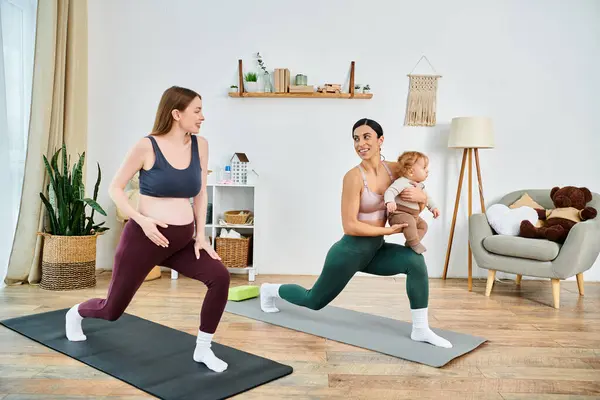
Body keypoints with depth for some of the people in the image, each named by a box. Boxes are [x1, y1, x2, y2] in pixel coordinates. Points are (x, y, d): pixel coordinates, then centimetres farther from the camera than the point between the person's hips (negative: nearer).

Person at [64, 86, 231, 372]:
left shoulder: (200, 145, 0)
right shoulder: (146, 147, -13)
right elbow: (115, 188, -5)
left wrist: (201, 236, 2)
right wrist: (141, 219, -19)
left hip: (182, 240, 4)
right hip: (145, 237, -4)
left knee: (220, 277, -21)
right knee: (112, 310, 12)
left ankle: (202, 349, -3)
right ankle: (75, 313, 50)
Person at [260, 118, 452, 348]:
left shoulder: (395, 169, -5)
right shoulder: (354, 176, -23)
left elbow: (422, 195, 8)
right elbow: (350, 226, -24)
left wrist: (419, 196, -15)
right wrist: (388, 230, -22)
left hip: (375, 250, 5)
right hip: (350, 250, -5)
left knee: (415, 260, -22)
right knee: (314, 301, 14)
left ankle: (420, 329, -9)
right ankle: (271, 290, 44)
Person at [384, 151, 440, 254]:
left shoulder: (420, 185, 12)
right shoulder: (402, 182, -19)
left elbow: (427, 197, 28)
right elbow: (390, 191, -31)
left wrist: (433, 207, 16)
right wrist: (390, 202, -50)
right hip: (398, 214, -10)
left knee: (423, 225, 11)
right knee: (409, 221, -35)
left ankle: (411, 242, 10)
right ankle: (415, 243, -23)